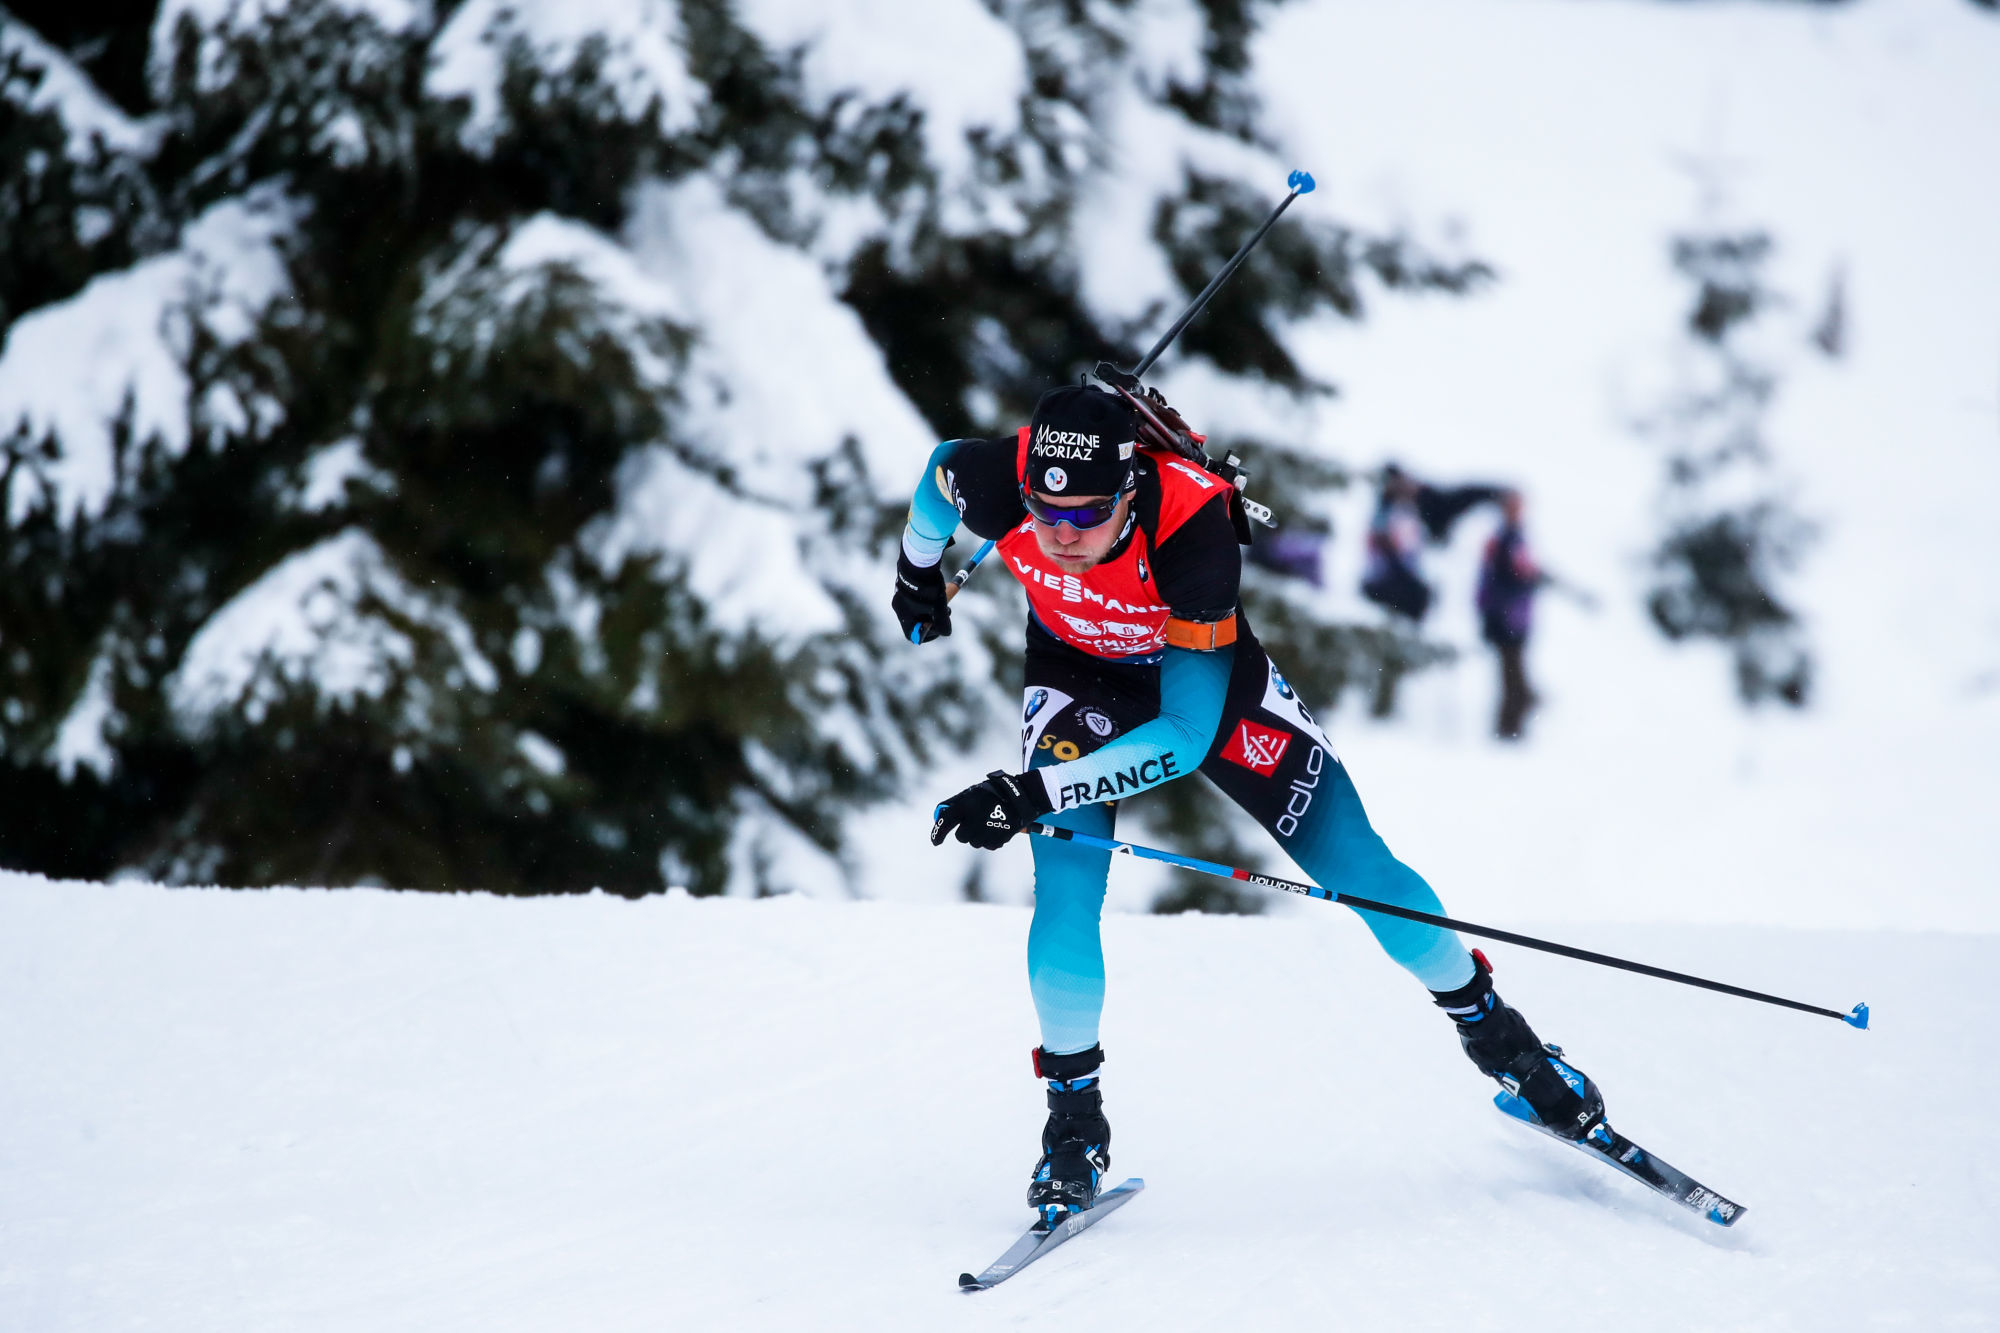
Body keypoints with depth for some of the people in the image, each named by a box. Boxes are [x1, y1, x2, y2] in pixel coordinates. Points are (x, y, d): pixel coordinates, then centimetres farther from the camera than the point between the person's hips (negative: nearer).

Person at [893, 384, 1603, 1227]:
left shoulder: (1190, 526, -43)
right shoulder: (994, 484, -35)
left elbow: (1188, 736, -40)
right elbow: (940, 470, -6)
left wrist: (1032, 793, -46)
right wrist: (918, 572, 13)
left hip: (1202, 670, -1)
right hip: (1078, 673, 1)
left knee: (1358, 868, 3)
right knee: (1064, 893, -19)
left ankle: (1493, 1032, 25)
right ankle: (1075, 1119, 0)